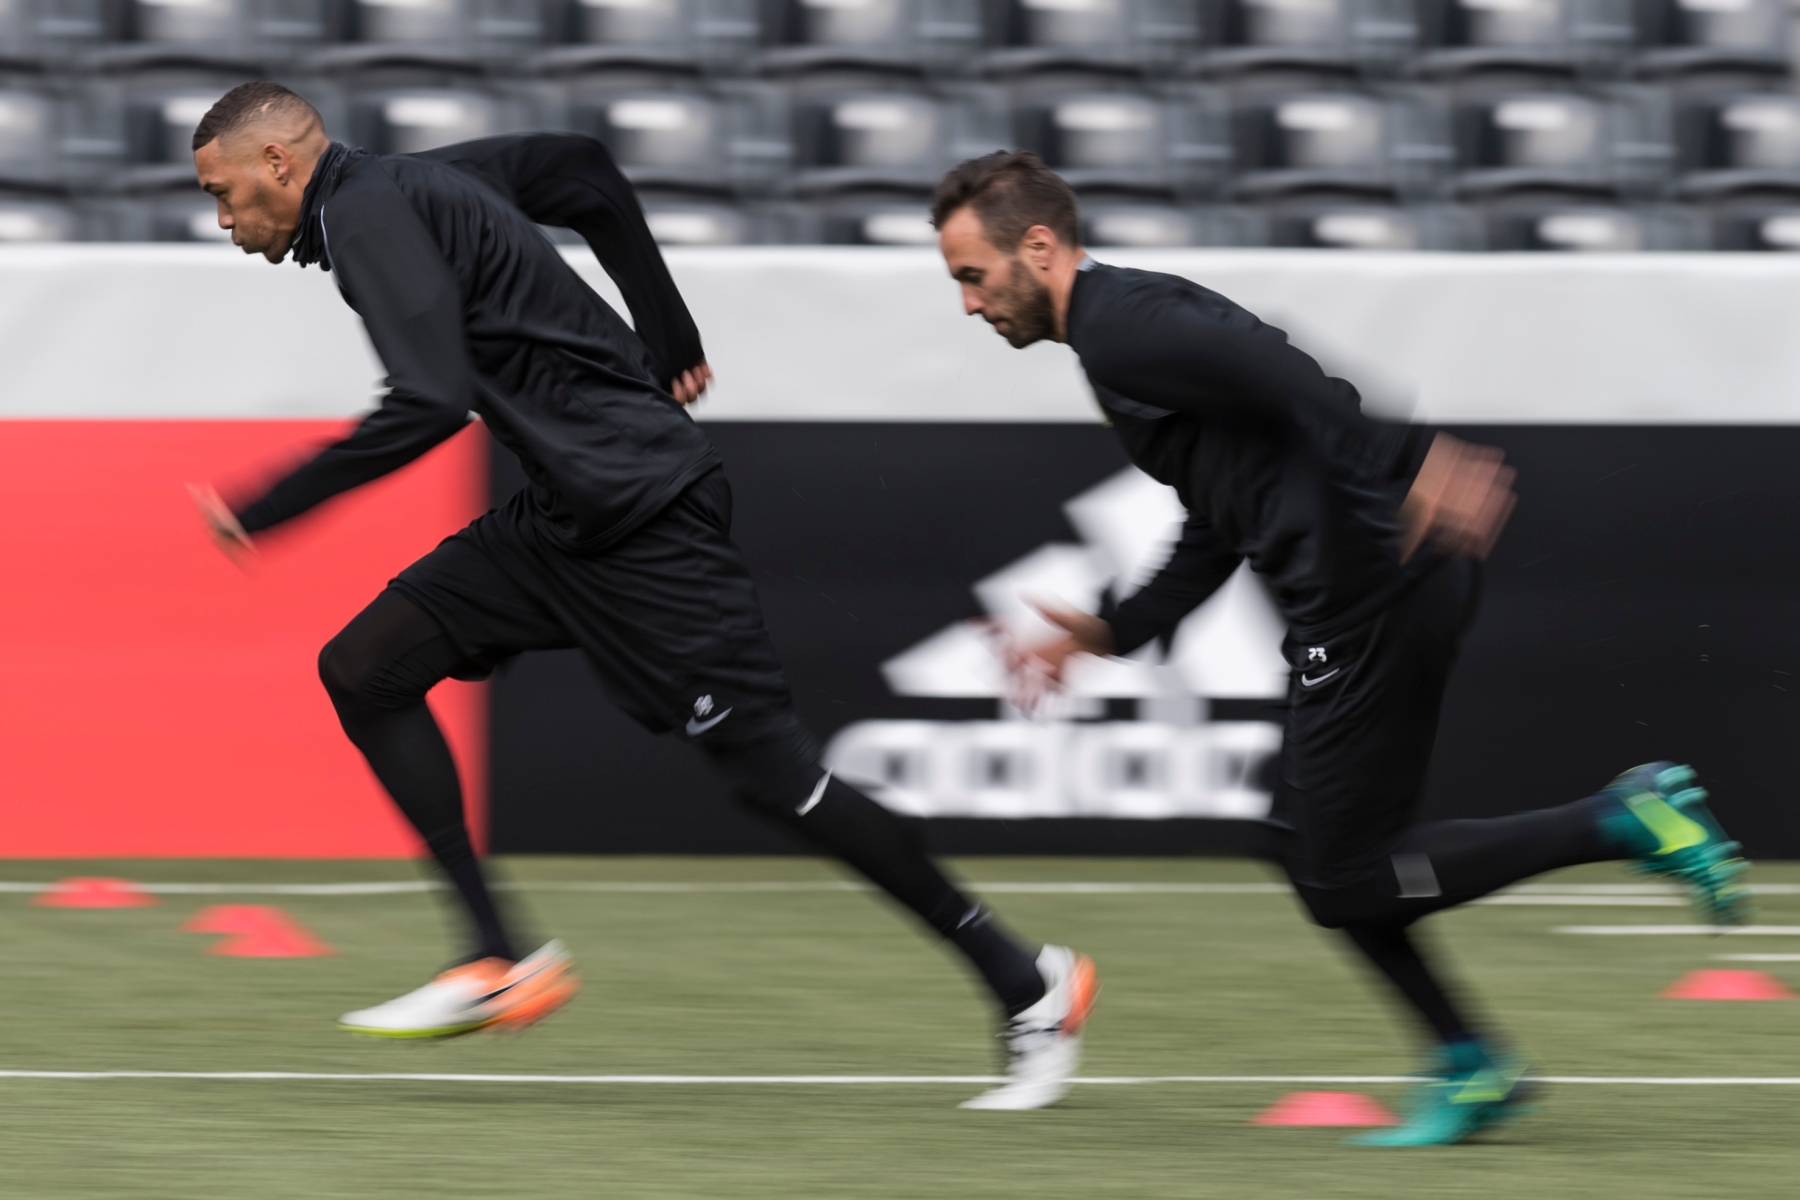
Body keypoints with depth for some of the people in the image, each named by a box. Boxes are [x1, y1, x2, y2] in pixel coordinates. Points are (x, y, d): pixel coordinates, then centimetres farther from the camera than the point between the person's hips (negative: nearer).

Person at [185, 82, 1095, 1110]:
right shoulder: (409, 184, 16)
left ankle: (1029, 987, 0)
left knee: (771, 772, -8)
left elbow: (430, 405, -26)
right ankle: (500, 964, 2)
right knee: (365, 669, 4)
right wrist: (671, 341, 28)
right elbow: (584, 172, 28)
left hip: (639, 517, -10)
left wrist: (265, 513, -20)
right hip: (568, 514, 10)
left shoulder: (370, 214, -13)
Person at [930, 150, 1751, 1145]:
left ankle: (1621, 822, -6)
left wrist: (1414, 465, -37)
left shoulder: (1120, 327, -8)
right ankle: (1471, 1069, 20)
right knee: (1308, 843, 18)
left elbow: (1281, 373, -24)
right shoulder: (1125, 324, 24)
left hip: (1372, 588, -10)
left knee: (1341, 880, -4)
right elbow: (1214, 538, 27)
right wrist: (1103, 634, 22)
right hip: (1396, 578, 10)